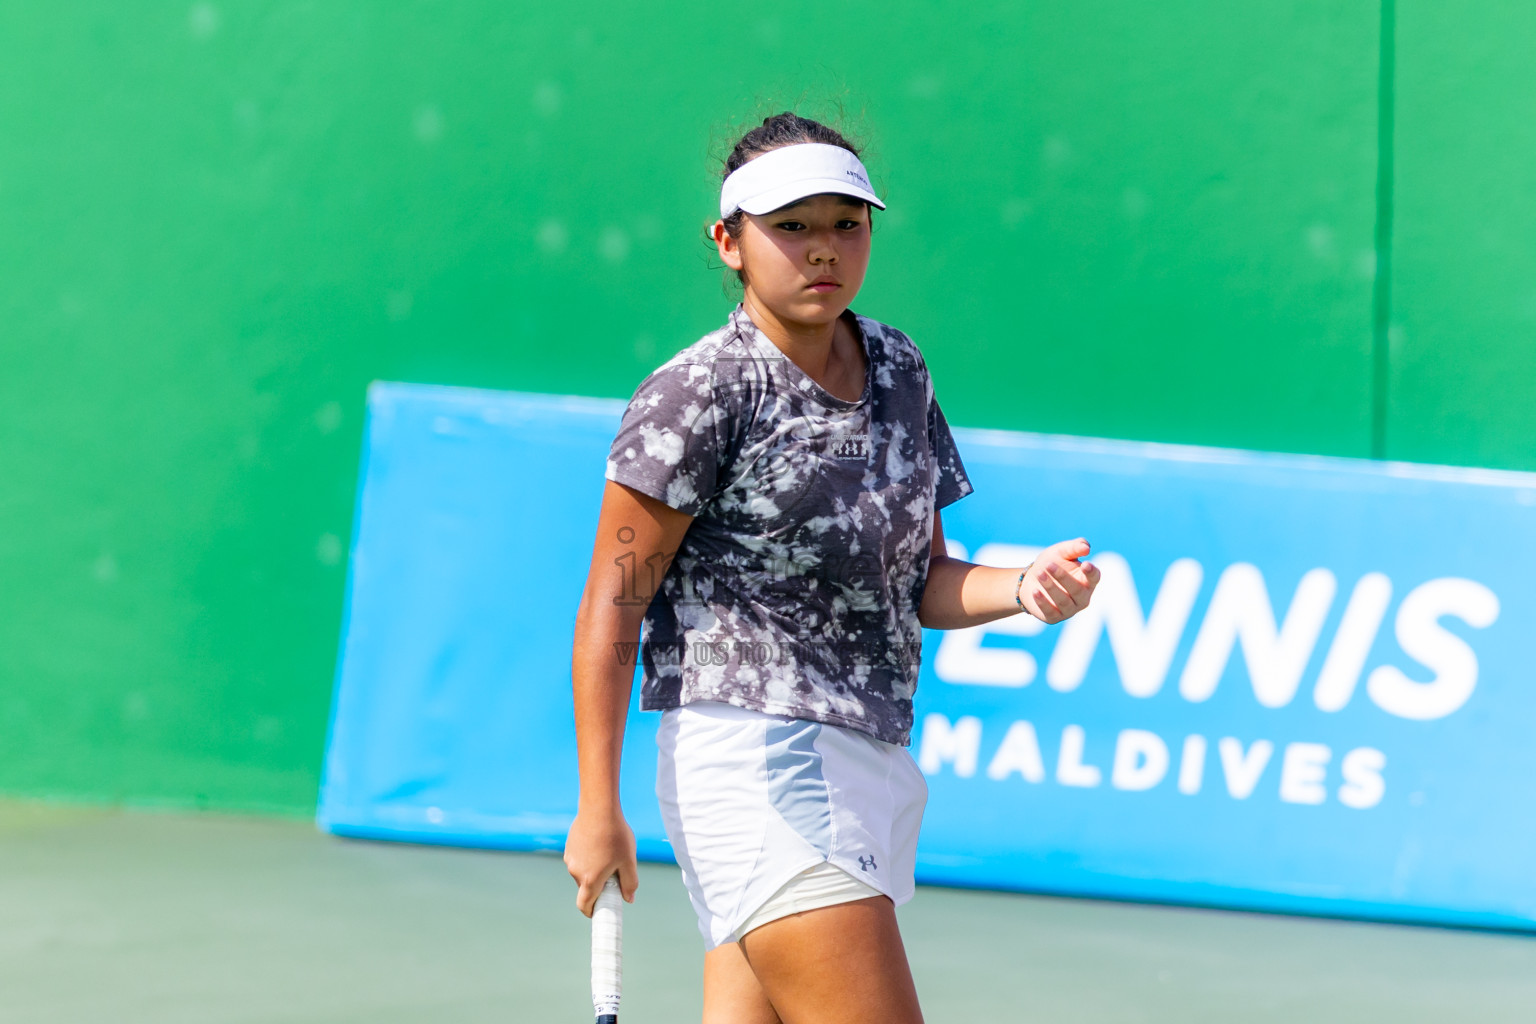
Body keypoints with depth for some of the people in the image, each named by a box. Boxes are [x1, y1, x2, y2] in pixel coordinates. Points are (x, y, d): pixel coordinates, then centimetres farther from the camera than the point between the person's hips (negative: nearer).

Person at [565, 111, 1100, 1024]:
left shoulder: (898, 369, 13)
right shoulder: (701, 391, -9)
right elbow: (612, 608, -9)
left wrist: (1026, 588, -3)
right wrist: (598, 808, -13)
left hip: (872, 766, 7)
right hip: (751, 755, -7)